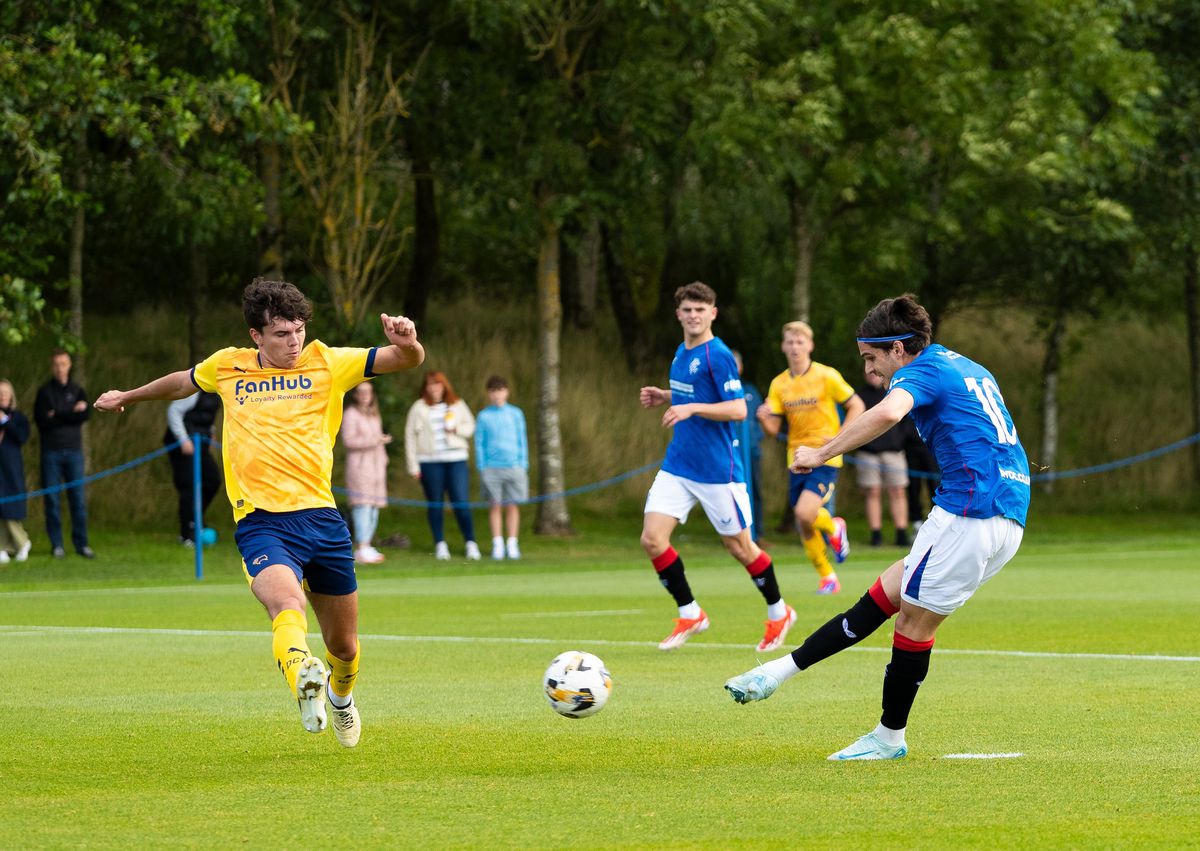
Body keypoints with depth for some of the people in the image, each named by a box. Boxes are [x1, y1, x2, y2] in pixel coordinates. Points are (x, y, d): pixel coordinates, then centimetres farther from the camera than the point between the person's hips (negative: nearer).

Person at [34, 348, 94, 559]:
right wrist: (70, 413, -9)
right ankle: (56, 545, 3)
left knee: (78, 499, -1)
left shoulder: (78, 391, 11)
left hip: (73, 450, 1)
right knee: (52, 500, -1)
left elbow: (84, 415, -6)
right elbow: (41, 420, -8)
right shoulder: (44, 392, 5)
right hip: (51, 452, -1)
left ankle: (81, 543, 3)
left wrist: (57, 415, -10)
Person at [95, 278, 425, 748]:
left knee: (344, 647, 12)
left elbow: (408, 360, 2)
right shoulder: (227, 367, 11)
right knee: (287, 605, -34)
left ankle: (340, 696, 45)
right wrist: (128, 396, 49)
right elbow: (183, 382, 34)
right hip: (260, 522, -2)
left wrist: (407, 342, -23)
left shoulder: (326, 363, 7)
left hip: (321, 517, 2)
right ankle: (303, 677, -63)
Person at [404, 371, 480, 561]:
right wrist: (413, 465, 0)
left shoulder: (457, 405, 9)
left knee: (461, 502, -7)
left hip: (456, 459, 0)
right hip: (429, 461, 0)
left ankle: (471, 543, -3)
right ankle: (440, 544, 12)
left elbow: (470, 426, 16)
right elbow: (410, 436, 4)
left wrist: (456, 428, -7)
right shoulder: (419, 408, 4)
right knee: (435, 504, 4)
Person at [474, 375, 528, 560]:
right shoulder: (483, 416, 6)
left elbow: (522, 441, 10)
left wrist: (523, 465, 4)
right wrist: (481, 467, -1)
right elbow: (479, 443, 7)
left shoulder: (516, 414, 8)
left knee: (512, 506, 0)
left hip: (513, 466, 0)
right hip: (491, 467, 0)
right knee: (494, 507, 0)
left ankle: (512, 544, 6)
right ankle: (497, 545, 5)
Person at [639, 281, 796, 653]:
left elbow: (738, 410, -19)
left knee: (739, 546, 5)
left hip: (717, 469, -7)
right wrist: (664, 397, 10)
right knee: (652, 538, -6)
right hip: (677, 466, 7)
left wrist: (691, 408, -28)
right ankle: (689, 615, 9)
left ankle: (778, 613, 28)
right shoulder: (681, 353, 10)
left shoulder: (717, 355, -15)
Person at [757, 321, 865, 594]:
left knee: (805, 513, -24)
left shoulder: (827, 376, -6)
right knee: (805, 530, 5)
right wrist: (764, 419, -18)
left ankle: (834, 528, 9)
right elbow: (773, 429, 5)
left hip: (824, 459, -5)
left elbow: (857, 406, -1)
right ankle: (827, 578, 23)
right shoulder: (779, 384, 6)